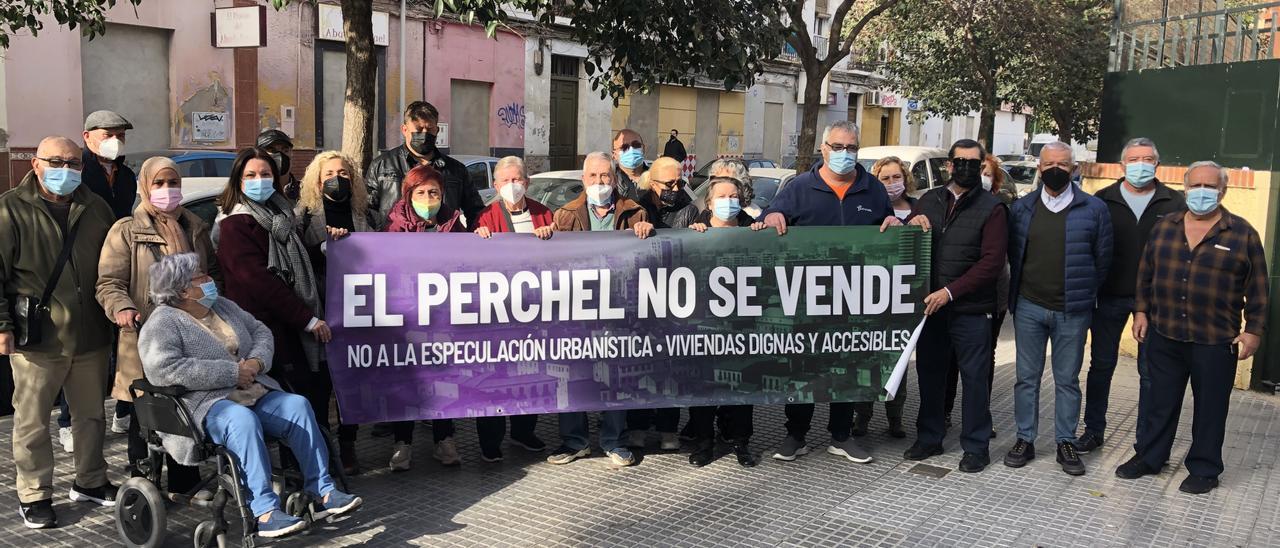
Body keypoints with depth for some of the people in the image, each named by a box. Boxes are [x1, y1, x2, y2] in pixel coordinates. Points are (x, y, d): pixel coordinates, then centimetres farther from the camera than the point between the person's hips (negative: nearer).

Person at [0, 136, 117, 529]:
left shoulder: (95, 209, 8)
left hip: (90, 337, 5)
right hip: (37, 338, -4)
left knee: (91, 415, 16)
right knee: (32, 422, 6)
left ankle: (90, 482, 31)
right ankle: (33, 496, 19)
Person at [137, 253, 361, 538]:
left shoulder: (223, 306, 18)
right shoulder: (162, 324, -6)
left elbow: (261, 332, 22)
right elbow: (164, 368, -22)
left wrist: (257, 361, -4)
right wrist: (233, 372, -20)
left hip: (255, 392, 7)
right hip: (205, 404, -7)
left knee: (298, 405, -15)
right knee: (243, 420, -37)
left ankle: (321, 491, -14)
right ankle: (264, 511, -36)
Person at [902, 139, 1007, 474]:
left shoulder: (992, 208, -4)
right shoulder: (929, 201, 10)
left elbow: (992, 262, -11)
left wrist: (950, 292, -17)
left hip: (971, 310, -4)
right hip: (930, 305, 4)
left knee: (975, 377, 3)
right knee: (930, 373, 12)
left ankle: (976, 446, 14)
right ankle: (929, 438, 25)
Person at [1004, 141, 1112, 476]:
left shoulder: (1094, 209, -1)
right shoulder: (1021, 208, 4)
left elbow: (1102, 259, 3)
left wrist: (1085, 295, 3)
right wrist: (1020, 290, 6)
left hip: (1072, 311, -1)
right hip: (1029, 307, 2)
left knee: (1067, 380, 8)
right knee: (1027, 377, 8)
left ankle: (1066, 443, 18)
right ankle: (1025, 439, 18)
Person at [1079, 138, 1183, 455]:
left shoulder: (1174, 203, 1)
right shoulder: (1103, 200, 1)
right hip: (1109, 297, 1)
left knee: (1151, 371, 6)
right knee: (1101, 365, 10)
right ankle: (1094, 431, 24)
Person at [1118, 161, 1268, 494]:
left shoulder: (1243, 234, -3)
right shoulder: (1164, 228, 6)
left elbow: (1257, 289, -1)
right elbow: (1145, 274, 13)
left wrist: (1254, 330, -4)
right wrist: (1141, 311, 8)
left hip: (1216, 342, -3)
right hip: (1164, 336, 3)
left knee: (1210, 408, 8)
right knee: (1159, 403, 13)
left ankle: (1204, 469, 21)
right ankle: (1149, 457, 27)